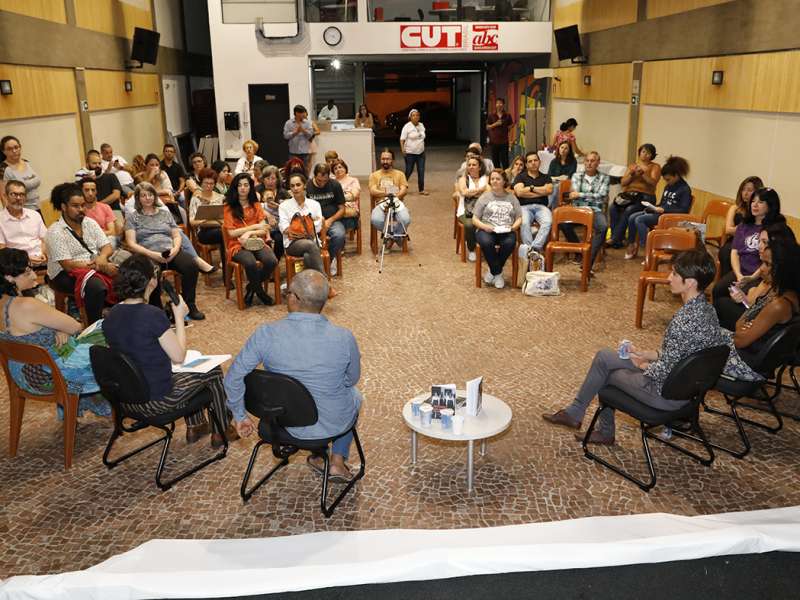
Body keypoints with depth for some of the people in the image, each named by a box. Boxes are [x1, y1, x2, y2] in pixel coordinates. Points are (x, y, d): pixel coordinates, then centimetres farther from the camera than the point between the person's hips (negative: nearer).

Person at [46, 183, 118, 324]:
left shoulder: (90, 223, 8)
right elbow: (68, 265, -17)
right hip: (66, 274, -6)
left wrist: (102, 258, -17)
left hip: (96, 267, 6)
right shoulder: (56, 232, -11)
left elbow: (107, 247, 7)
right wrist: (100, 266, -20)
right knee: (96, 286, -37)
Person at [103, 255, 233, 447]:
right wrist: (179, 316, -9)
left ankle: (195, 426, 43)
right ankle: (222, 431, 31)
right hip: (156, 402, -7)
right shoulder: (153, 314, -26)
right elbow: (179, 356, -17)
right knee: (213, 371, 16)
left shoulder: (111, 316, -3)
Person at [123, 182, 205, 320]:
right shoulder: (132, 217, 13)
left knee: (191, 265, -30)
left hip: (170, 252, 3)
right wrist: (152, 254, -13)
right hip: (147, 255, -3)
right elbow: (131, 244, 3)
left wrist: (175, 249, -7)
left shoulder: (165, 214, 24)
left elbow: (177, 236, 17)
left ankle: (190, 305, -20)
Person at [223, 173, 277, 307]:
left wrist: (249, 233, -12)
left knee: (272, 261, -28)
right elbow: (231, 232, -3)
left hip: (257, 242, 3)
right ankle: (259, 291, -6)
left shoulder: (256, 205, 15)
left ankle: (252, 288, -1)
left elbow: (264, 230, 7)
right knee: (250, 263, -36)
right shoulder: (229, 207, 6)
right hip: (238, 245, -3)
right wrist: (254, 226, -5)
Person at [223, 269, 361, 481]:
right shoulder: (344, 338, -24)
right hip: (333, 424, -2)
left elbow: (233, 379, -14)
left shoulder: (265, 334, -23)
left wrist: (240, 415, 4)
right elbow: (352, 379, -4)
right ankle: (337, 461, 30)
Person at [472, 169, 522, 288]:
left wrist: (513, 227, -9)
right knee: (486, 242, -37)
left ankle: (493, 270, -10)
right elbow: (475, 219, 6)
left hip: (506, 232, 1)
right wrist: (484, 226, -14)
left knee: (510, 243, -34)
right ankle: (498, 273, -14)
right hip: (486, 230, -1)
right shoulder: (484, 197, 11)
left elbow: (519, 218, 13)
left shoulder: (512, 198, 16)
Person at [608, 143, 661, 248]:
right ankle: (617, 240, -27)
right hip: (629, 194, 4)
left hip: (645, 196, -4)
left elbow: (653, 182, -7)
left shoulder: (655, 167, 10)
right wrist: (631, 174, -6)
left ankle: (615, 239, -29)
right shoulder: (632, 166, 21)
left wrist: (642, 173, -20)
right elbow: (623, 182, 11)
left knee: (629, 210, -34)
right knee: (613, 208, -27)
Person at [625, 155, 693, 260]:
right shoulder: (668, 186, 17)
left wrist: (663, 210, -21)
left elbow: (684, 210, -15)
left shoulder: (685, 189, -8)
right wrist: (651, 207, 3)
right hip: (660, 212, 8)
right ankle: (631, 246, -7)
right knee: (632, 218, -10)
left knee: (640, 220, -26)